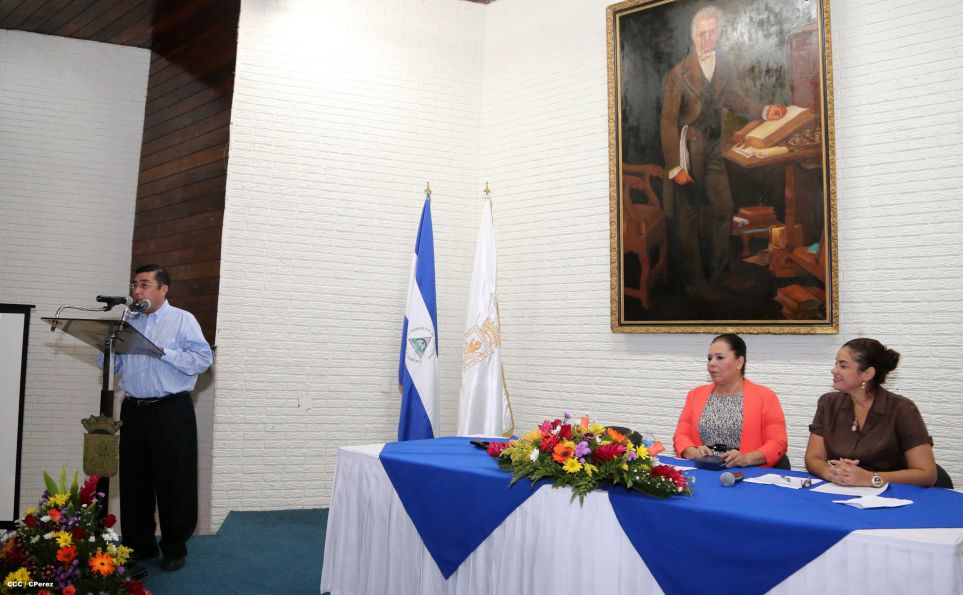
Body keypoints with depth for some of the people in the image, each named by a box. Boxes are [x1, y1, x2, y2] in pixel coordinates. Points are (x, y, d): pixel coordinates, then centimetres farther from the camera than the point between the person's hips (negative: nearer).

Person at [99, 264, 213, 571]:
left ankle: (174, 548, 14)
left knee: (174, 482, 1)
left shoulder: (183, 319, -2)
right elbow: (111, 366, 15)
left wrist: (164, 352, -18)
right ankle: (139, 544, 26)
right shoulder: (129, 323, 15)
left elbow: (203, 359, -12)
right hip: (134, 411, 6)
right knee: (134, 481, 12)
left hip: (172, 411, -5)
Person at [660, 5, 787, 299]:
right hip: (688, 150, -6)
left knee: (723, 210, 15)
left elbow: (733, 99, 15)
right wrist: (675, 166, -18)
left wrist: (764, 110, -2)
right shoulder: (679, 73, -15)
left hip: (713, 148, 6)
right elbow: (668, 122, -14)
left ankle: (719, 273, 34)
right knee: (689, 217, 4)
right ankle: (694, 282, 19)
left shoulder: (723, 67, 3)